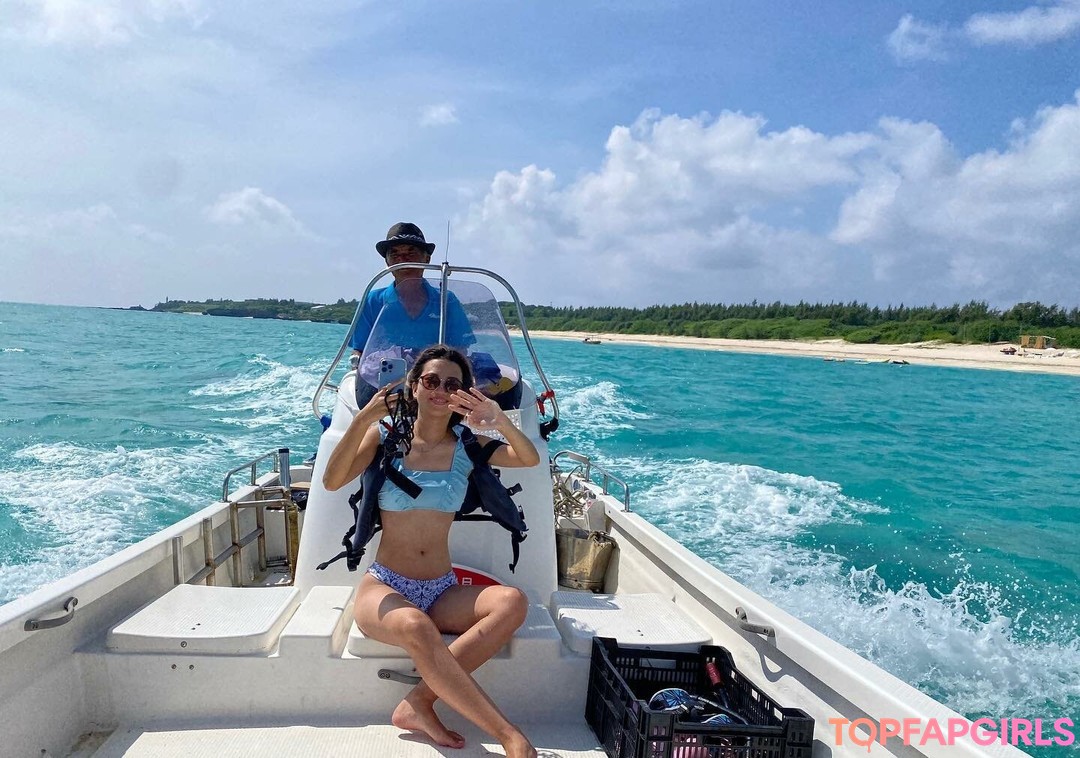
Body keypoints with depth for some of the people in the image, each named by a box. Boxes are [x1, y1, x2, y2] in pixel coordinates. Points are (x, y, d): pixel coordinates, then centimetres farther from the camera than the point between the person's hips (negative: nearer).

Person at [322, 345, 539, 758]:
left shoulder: (467, 446, 5)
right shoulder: (385, 436, 1)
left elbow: (530, 459, -10)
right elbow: (332, 481, -14)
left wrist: (501, 422, -29)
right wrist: (362, 420, -27)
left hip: (443, 592, 3)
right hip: (384, 587, -2)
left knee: (513, 601, -26)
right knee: (416, 627, -36)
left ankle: (419, 704, -23)